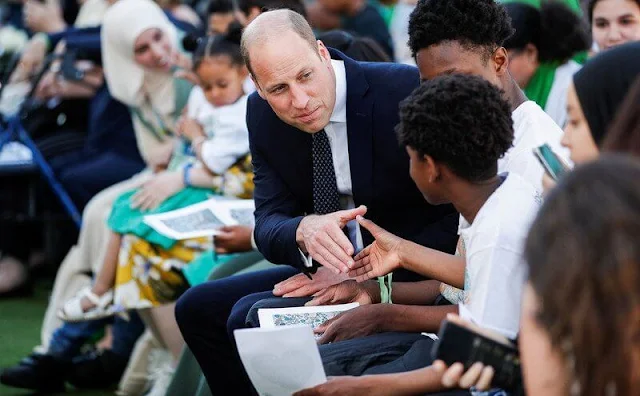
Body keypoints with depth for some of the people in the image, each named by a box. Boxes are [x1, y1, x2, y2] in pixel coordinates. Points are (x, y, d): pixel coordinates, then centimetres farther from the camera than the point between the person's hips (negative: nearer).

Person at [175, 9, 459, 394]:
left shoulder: (406, 90, -21)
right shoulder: (262, 113, -2)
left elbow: (457, 217, -18)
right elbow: (269, 223, -6)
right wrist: (304, 230, -31)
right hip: (332, 271, 7)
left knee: (250, 317, -21)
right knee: (197, 308, 5)